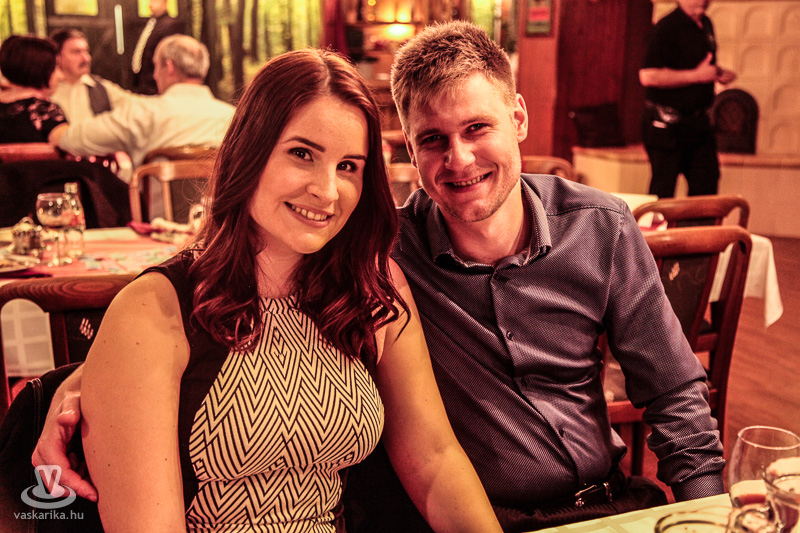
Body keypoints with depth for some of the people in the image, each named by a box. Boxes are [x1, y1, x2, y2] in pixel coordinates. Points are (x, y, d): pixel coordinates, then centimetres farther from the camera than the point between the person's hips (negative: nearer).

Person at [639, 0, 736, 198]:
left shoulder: (706, 25, 13)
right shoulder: (667, 26, -14)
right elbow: (648, 76, -24)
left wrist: (719, 72, 7)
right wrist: (697, 75, -21)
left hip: (699, 122, 8)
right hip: (667, 124, -8)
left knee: (707, 183, 9)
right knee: (663, 190, -2)